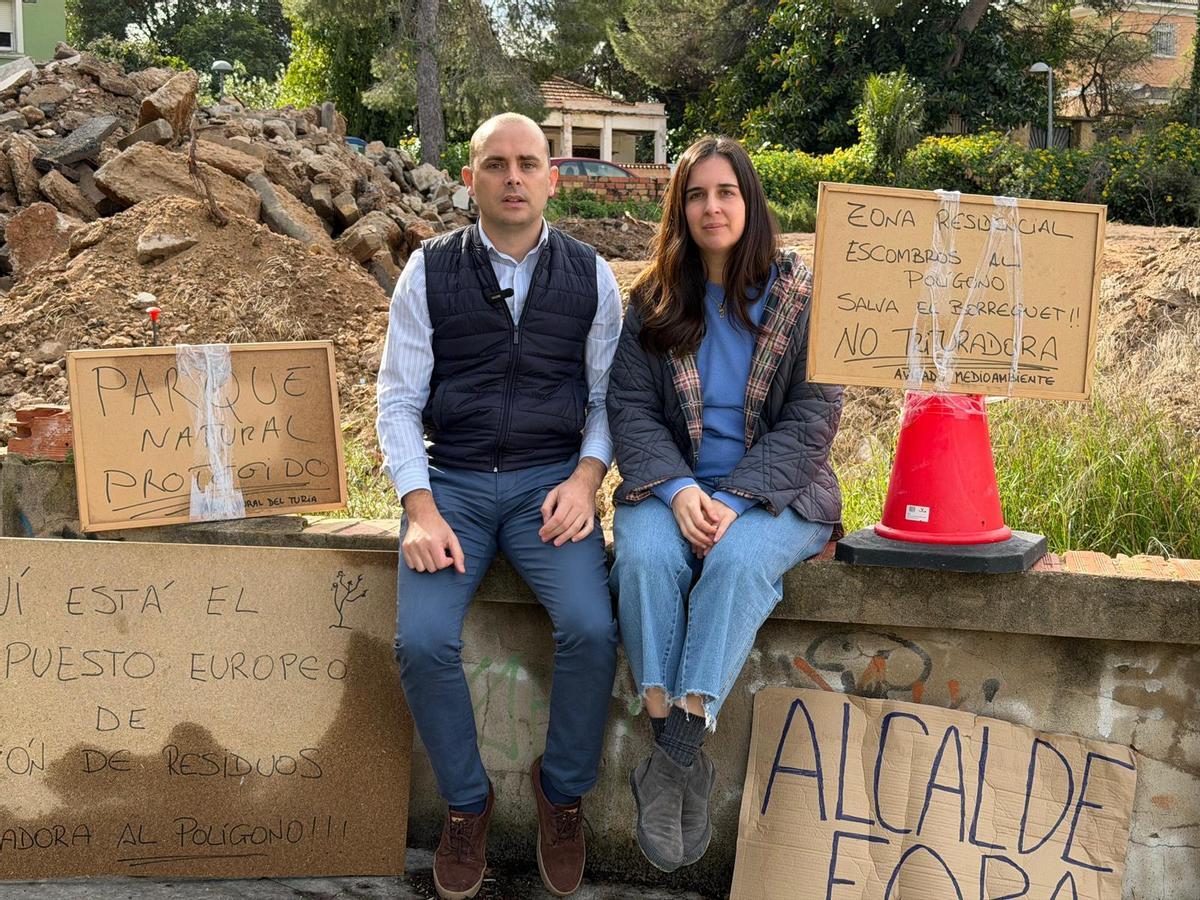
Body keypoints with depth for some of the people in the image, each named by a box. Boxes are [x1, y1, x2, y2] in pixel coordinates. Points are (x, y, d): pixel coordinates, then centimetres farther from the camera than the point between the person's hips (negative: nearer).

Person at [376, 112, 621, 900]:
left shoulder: (591, 276, 6)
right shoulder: (430, 271, 3)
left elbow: (607, 396, 9)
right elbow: (398, 399, 1)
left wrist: (586, 478, -10)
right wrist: (422, 511, -11)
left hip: (550, 481, 0)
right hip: (451, 480, 0)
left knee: (591, 630, -25)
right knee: (422, 640, -23)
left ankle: (564, 790, 4)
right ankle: (466, 801, 4)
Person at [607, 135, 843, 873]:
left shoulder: (801, 294, 1)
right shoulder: (653, 301, 8)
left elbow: (813, 416, -5)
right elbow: (630, 408, 1)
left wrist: (736, 500, -18)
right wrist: (678, 490, -18)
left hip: (774, 490, -2)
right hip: (672, 486, 2)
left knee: (738, 560, -35)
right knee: (645, 557, -31)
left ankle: (675, 757, -30)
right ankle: (683, 764, -26)